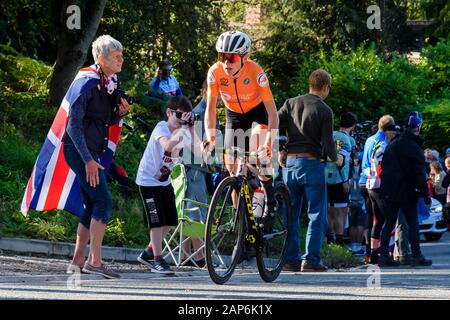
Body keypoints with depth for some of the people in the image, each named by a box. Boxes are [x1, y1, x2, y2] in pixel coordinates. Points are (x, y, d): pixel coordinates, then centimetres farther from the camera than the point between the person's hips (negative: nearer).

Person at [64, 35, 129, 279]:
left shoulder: (111, 84, 11)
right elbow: (74, 123, -19)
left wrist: (120, 113, -1)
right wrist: (88, 160, -23)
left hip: (94, 152, 9)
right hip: (79, 150, -9)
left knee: (92, 205, 10)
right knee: (103, 201, -16)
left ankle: (78, 260, 15)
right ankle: (95, 261, -19)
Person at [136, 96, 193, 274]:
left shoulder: (183, 132, 2)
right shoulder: (162, 128, -20)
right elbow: (167, 145, -40)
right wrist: (181, 130, -43)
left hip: (164, 180, 8)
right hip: (148, 180, -8)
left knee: (170, 221, 8)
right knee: (157, 221, -10)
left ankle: (148, 253, 23)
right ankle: (157, 260, -4)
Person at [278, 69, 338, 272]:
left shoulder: (291, 103, 7)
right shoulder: (324, 110, -6)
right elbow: (327, 143, -9)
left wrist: (280, 151, 10)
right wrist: (336, 159, 10)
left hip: (289, 163, 5)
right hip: (311, 163, -5)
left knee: (290, 214, 12)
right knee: (317, 215, 2)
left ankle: (290, 258, 10)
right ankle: (311, 259, -4)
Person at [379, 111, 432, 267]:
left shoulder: (392, 145, 8)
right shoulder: (414, 149, -15)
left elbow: (384, 167, 15)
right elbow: (420, 175, -15)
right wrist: (426, 196, -10)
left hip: (390, 191, 7)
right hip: (407, 193, -7)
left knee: (389, 222, 9)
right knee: (413, 223, 1)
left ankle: (383, 255, 6)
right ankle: (416, 256, 2)